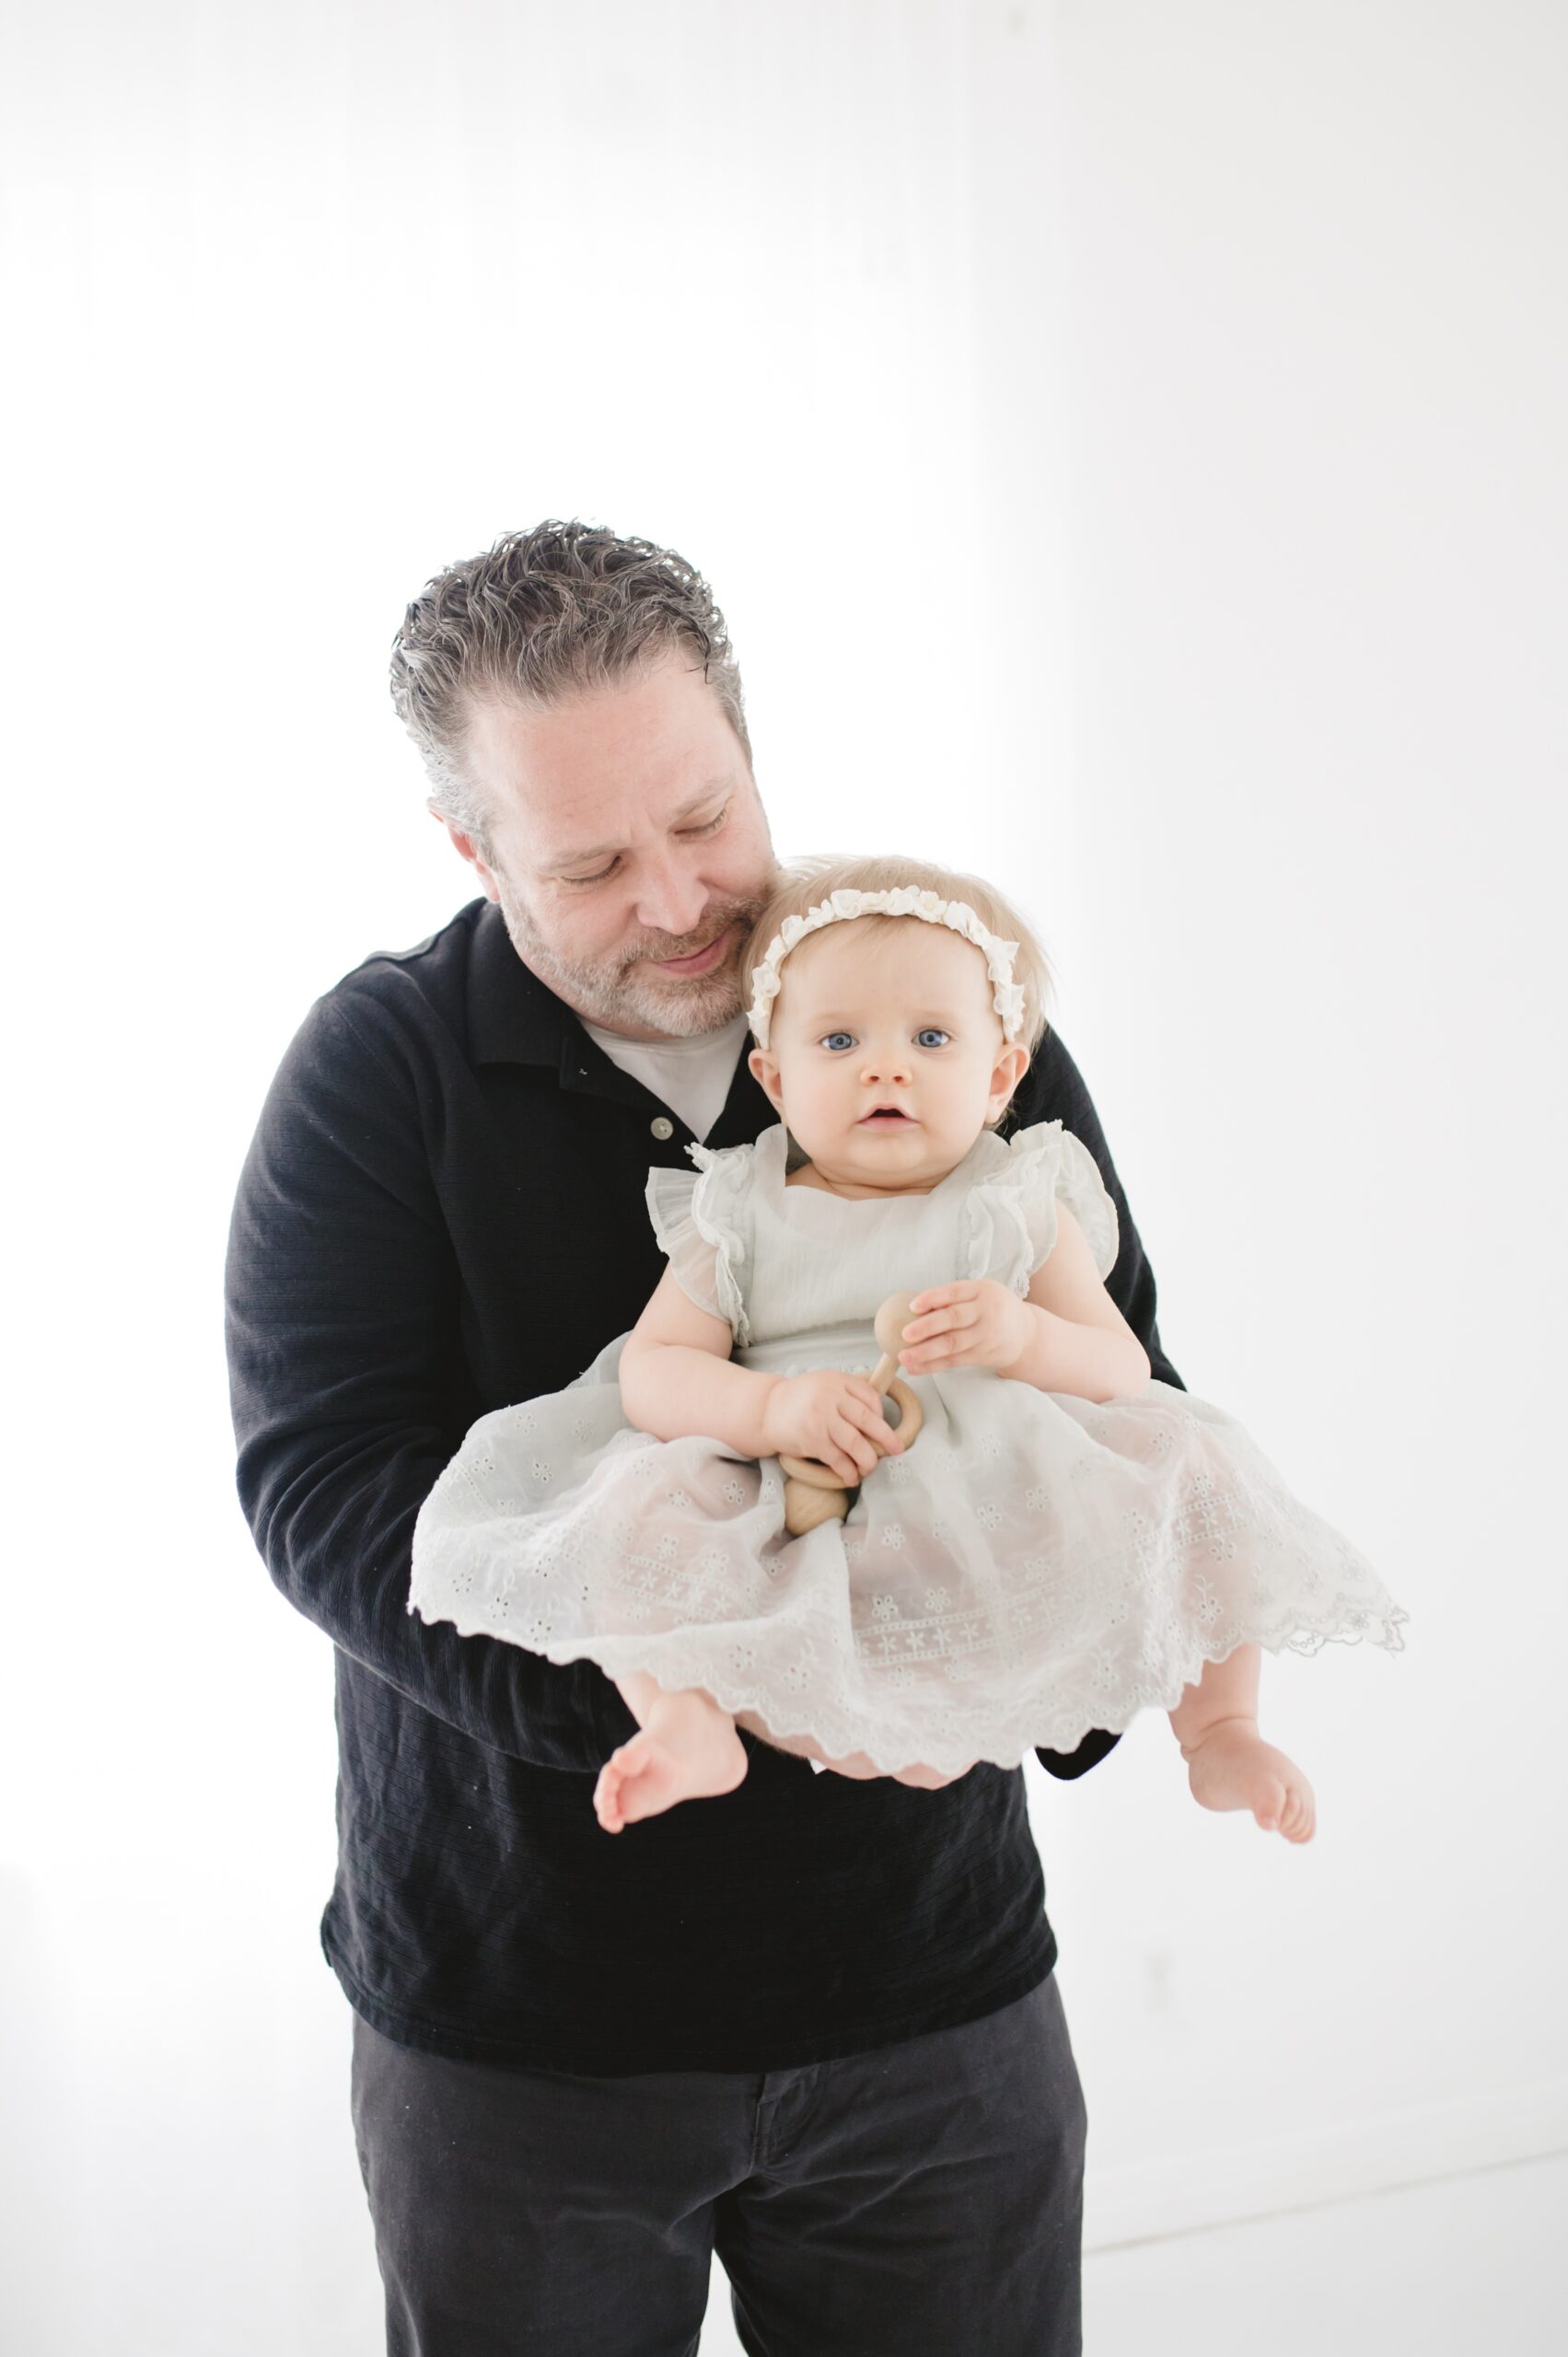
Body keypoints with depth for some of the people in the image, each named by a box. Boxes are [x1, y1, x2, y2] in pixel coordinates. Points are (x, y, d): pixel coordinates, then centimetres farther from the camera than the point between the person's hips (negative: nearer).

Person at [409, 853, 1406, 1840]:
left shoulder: (1022, 1210, 7)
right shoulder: (743, 1221, 6)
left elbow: (1126, 1371, 2)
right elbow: (650, 1371, -2)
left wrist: (1025, 1336, -21)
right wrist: (772, 1407, -22)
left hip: (1000, 1526, 1)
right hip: (794, 1541, 0)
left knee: (1189, 1463, -14)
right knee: (638, 1500, -23)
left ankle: (1220, 1730, -1)